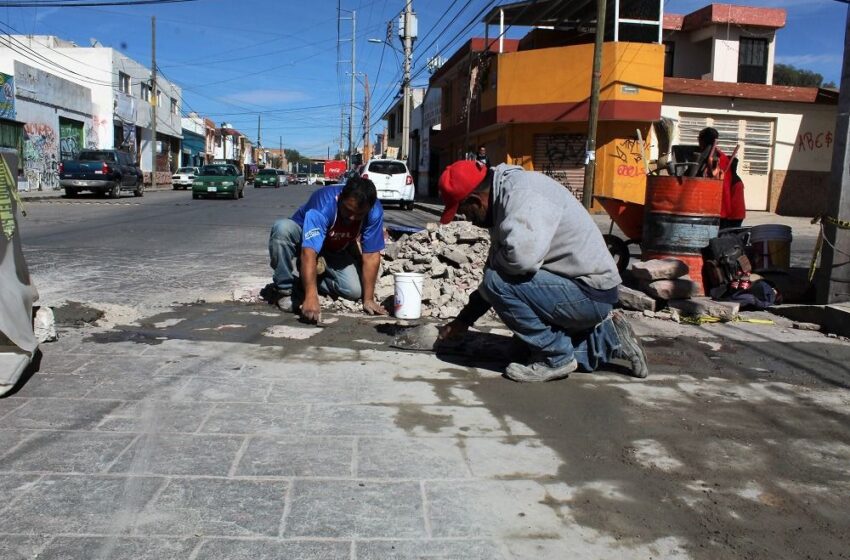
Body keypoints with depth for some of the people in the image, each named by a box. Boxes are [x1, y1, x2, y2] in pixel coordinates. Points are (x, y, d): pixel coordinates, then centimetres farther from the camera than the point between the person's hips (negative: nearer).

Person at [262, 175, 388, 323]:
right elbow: (309, 253, -46)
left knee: (355, 290, -22)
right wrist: (311, 297, -56)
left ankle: (303, 283, 3)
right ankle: (284, 289, -16)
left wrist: (368, 299, -23)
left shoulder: (374, 212, -27)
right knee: (283, 228, -36)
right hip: (305, 239, -3)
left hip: (337, 252, 3)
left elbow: (371, 255, -23)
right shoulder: (323, 205, -37)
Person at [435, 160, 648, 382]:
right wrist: (462, 321, 18)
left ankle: (556, 359, -8)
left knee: (498, 281, -23)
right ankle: (609, 337, 20)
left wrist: (494, 260, -14)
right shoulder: (505, 196, 9)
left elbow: (521, 255, -40)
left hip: (589, 293, -10)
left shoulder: (521, 192, -23)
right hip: (579, 288, 10)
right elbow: (497, 268, 16)